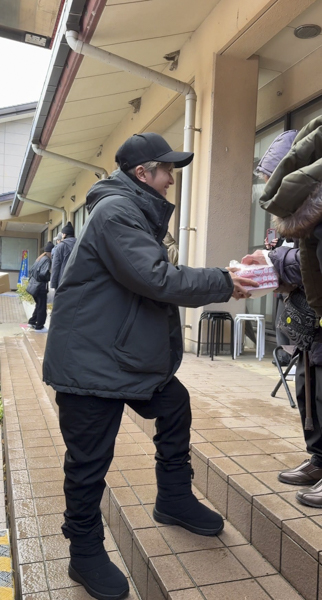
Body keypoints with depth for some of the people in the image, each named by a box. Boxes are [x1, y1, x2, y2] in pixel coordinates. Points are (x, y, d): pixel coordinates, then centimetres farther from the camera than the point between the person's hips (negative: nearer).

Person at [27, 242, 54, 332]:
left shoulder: (40, 258, 10)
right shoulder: (47, 260, -17)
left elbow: (31, 270, 16)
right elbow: (43, 274, -24)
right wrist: (50, 277, -8)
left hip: (34, 285, 9)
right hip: (40, 287, -9)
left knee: (38, 305, 23)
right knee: (42, 307, 3)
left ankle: (32, 321, 30)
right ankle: (39, 327, 10)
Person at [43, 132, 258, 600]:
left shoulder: (138, 213, 16)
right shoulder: (116, 211, -18)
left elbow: (156, 280, 14)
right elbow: (157, 280, -27)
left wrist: (222, 280, 5)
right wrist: (223, 284, -16)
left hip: (129, 354, 11)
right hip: (91, 362, -11)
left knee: (175, 407, 18)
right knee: (90, 458, 2)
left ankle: (174, 499, 37)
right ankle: (86, 553, 23)